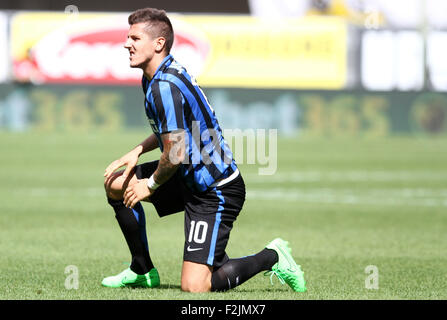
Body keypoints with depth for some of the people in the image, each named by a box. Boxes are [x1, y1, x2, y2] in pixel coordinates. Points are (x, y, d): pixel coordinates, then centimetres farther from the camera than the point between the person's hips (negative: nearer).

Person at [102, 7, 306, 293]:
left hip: (216, 193, -10)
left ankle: (270, 257, 5)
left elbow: (174, 155, -25)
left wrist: (150, 185, -7)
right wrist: (137, 151, 10)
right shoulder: (156, 77, 8)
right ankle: (142, 271, 24)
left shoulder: (165, 87, -24)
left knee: (194, 286, -15)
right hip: (192, 180, 10)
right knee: (116, 183, 13)